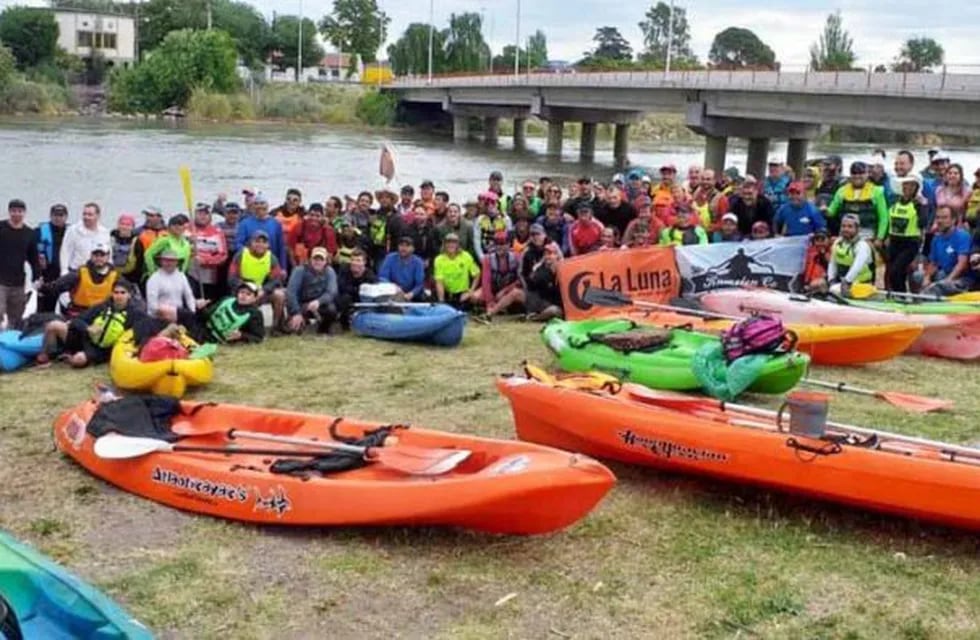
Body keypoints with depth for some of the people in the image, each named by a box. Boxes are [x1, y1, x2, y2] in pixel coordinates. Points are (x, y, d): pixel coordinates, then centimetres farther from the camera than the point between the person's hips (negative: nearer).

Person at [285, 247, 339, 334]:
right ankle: (304, 322, 12)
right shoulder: (300, 270, -13)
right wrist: (296, 313, -32)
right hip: (300, 305, -1)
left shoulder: (329, 272, -6)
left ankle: (323, 329, 1)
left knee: (331, 309, -33)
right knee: (293, 328, -28)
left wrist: (318, 301, -39)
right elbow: (291, 292, -21)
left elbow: (331, 292, -18)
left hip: (319, 305, 1)